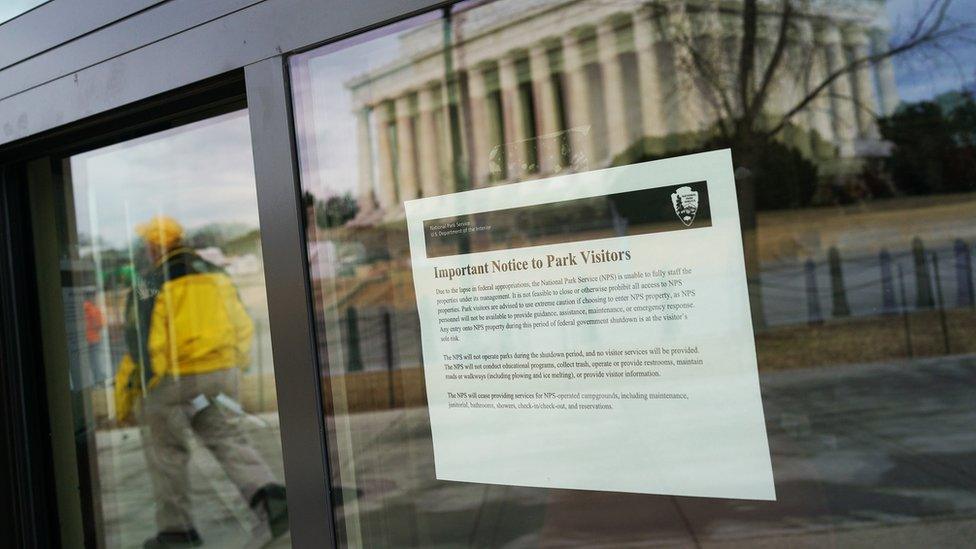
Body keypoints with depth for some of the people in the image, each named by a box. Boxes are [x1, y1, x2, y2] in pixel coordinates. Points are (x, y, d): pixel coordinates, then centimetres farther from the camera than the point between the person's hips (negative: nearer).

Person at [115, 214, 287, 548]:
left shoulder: (150, 286, -9)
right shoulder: (217, 275, 8)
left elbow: (143, 342, -15)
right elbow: (242, 326, 10)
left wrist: (126, 390, -7)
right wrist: (232, 365, 22)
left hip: (171, 381, -4)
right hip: (221, 374, 5)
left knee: (166, 450, 12)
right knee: (227, 439, 10)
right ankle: (266, 493, -12)